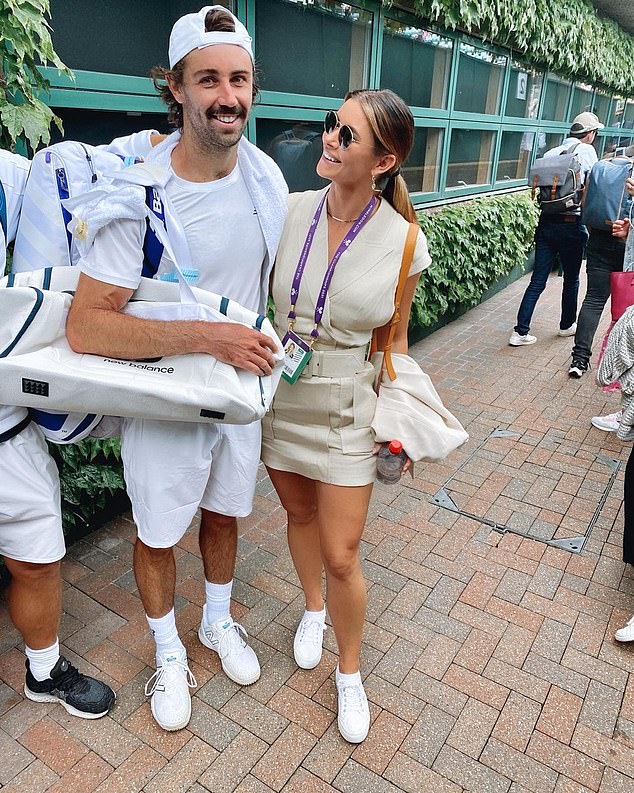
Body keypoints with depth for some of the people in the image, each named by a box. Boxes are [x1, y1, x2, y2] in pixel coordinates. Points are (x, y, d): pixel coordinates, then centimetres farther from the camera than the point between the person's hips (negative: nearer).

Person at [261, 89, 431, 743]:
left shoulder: (403, 242, -13)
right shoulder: (290, 212, -9)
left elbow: (395, 339, -1)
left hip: (346, 406, -2)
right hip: (278, 392, 3)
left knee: (340, 557, 3)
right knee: (300, 515, 22)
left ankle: (349, 671, 32)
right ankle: (314, 609, 53)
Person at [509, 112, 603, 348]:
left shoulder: (551, 153, 8)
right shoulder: (586, 151, -5)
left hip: (546, 221, 4)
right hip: (572, 225, -4)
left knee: (537, 281, 4)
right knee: (571, 279, 15)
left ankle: (520, 331, -1)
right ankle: (567, 325, 30)